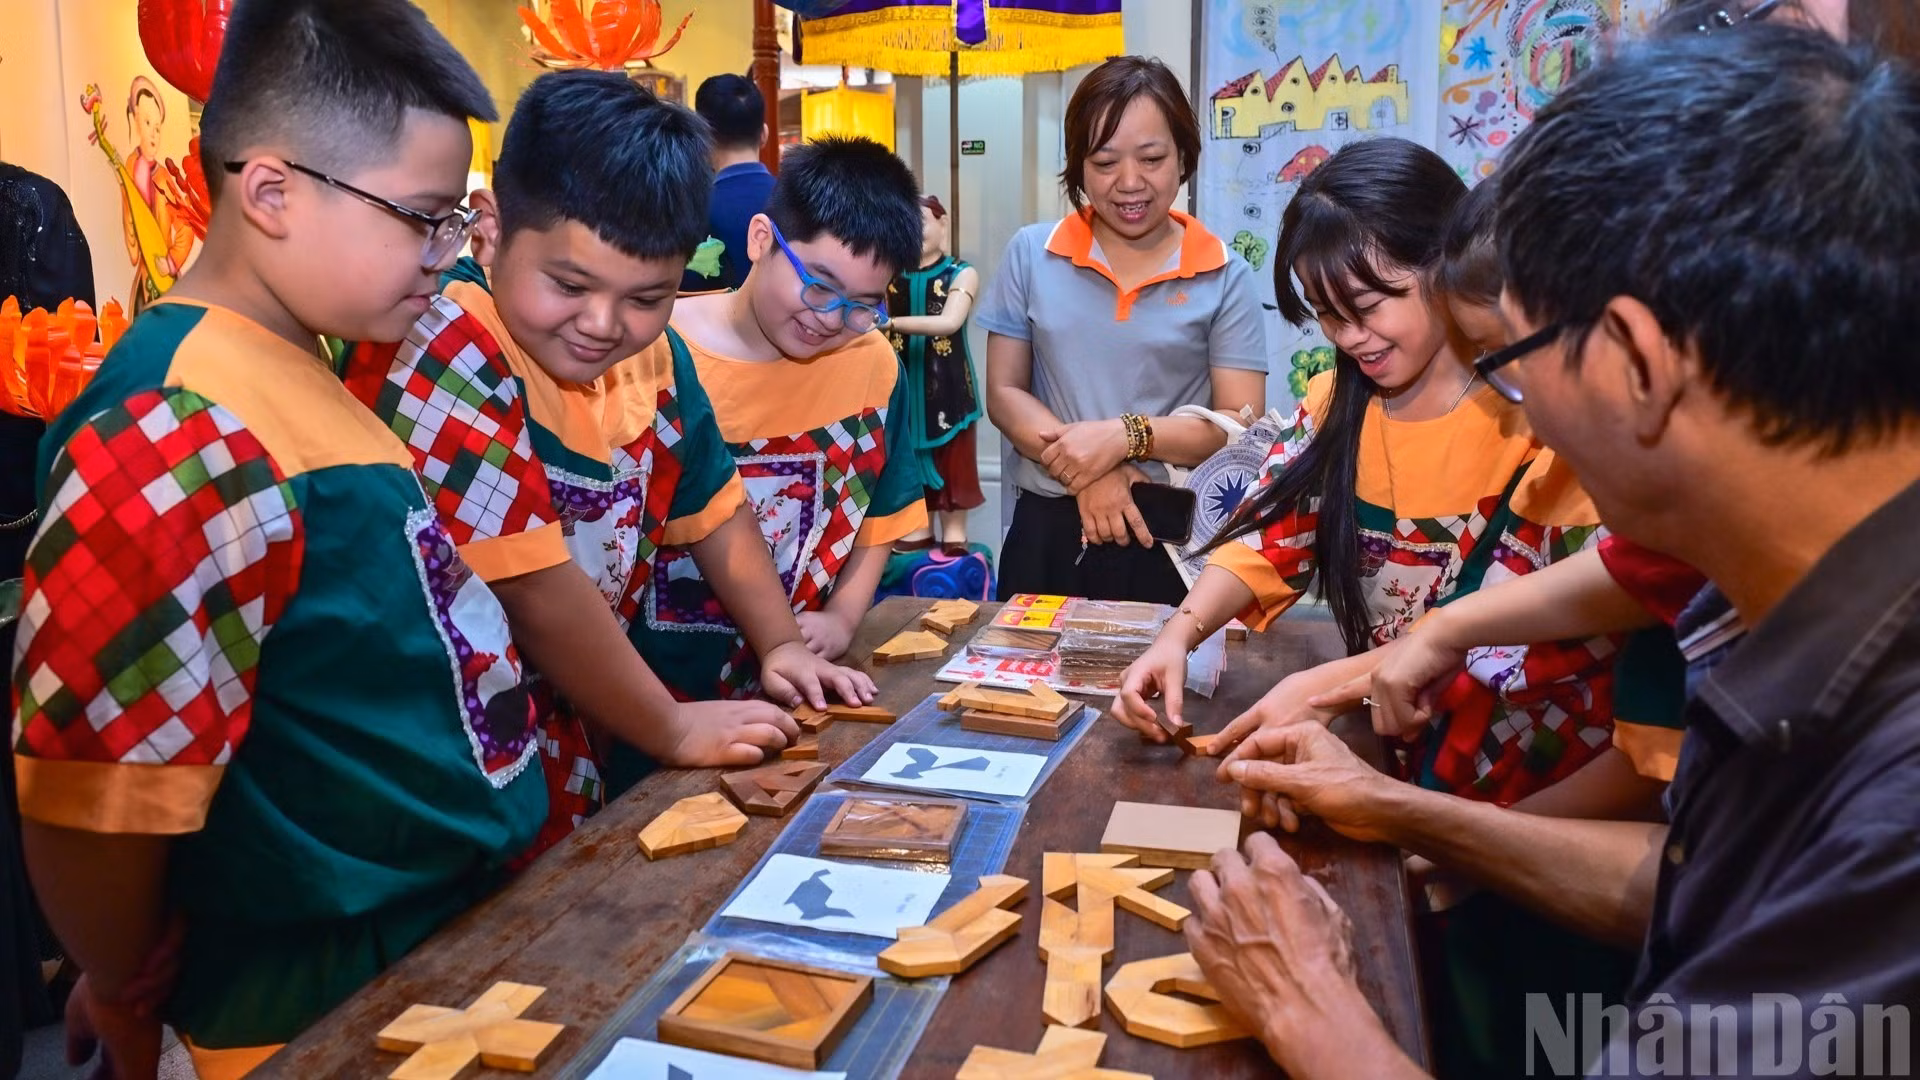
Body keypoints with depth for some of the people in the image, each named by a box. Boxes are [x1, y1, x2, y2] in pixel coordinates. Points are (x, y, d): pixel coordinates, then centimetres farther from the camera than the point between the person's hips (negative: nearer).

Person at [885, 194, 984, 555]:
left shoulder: (962, 274, -7)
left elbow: (949, 322, -24)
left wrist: (890, 323, -32)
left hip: (946, 383, -3)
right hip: (902, 381, 3)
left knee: (950, 458, 1)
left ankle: (954, 535, 10)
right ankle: (918, 529, 21)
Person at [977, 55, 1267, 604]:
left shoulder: (1225, 276, -1)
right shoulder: (1032, 255, 4)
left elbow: (1242, 426, -5)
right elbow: (1004, 394, 2)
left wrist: (1126, 435, -18)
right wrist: (1086, 470, -13)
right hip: (1048, 532, 2)